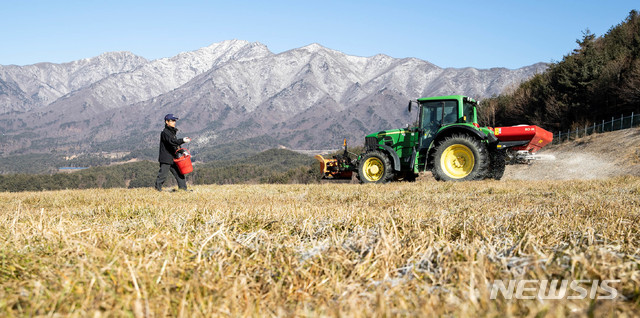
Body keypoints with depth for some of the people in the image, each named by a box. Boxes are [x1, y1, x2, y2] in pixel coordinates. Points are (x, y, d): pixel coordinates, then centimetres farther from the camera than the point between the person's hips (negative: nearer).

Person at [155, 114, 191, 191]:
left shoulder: (172, 132, 16)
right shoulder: (165, 132, -13)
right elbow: (171, 141, -27)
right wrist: (182, 140, -36)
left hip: (173, 158, 9)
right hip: (165, 159, -9)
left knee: (179, 173, 7)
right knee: (163, 174, -2)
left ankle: (183, 188, 11)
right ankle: (158, 188, 10)